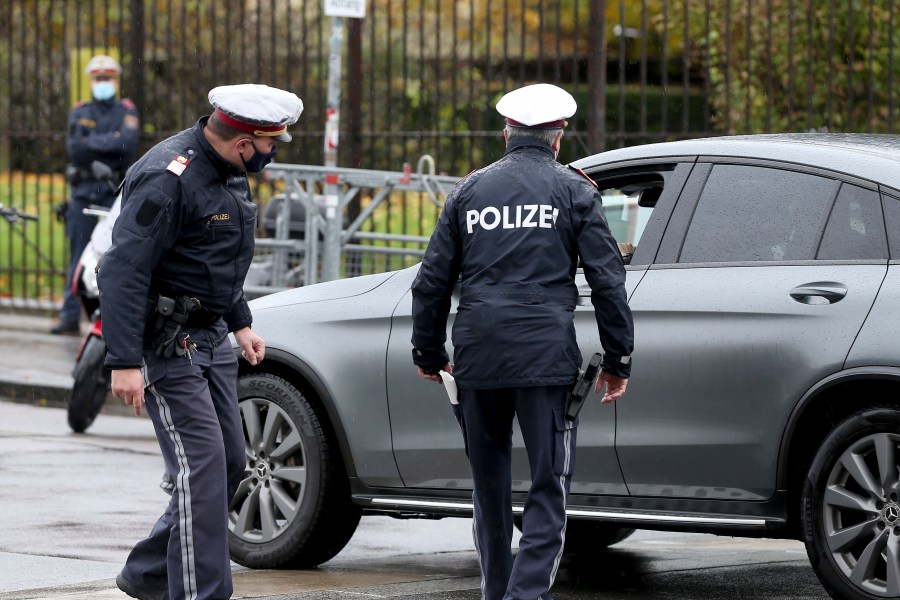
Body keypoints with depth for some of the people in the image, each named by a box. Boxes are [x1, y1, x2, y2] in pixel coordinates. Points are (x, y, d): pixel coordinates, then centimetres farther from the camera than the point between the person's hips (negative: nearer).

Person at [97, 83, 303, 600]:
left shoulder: (228, 171, 9)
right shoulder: (169, 178, -22)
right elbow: (123, 270, -25)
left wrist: (240, 323, 23)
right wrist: (125, 362, -28)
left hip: (211, 339, 10)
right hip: (166, 343, -10)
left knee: (230, 463, 11)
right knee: (201, 465, -14)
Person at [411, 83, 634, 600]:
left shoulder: (470, 190, 12)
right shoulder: (573, 191, 3)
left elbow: (432, 281, 14)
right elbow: (608, 280, -1)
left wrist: (429, 354, 24)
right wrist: (618, 360, 5)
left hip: (477, 359, 4)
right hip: (546, 357, -3)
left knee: (490, 484, 17)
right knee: (550, 488, -3)